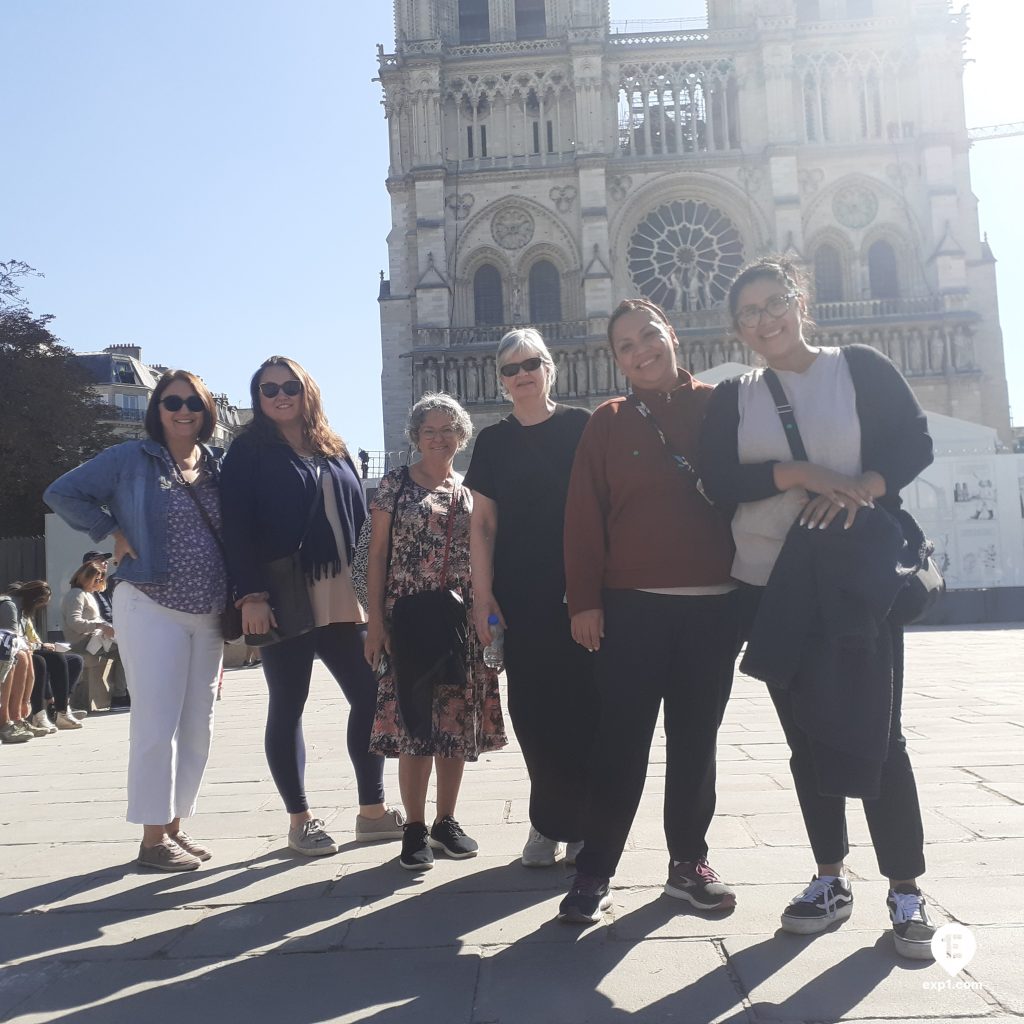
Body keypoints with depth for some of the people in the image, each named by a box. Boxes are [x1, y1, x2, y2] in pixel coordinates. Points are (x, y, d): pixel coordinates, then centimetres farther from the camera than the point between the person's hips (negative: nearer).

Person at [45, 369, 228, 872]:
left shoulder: (220, 466, 9)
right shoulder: (131, 459, -3)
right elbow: (61, 494, -3)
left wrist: (238, 601, 6)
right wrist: (114, 533, -9)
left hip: (208, 615, 5)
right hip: (152, 608, -5)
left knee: (197, 726, 10)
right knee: (157, 723, -6)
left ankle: (175, 825, 23)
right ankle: (153, 838, 5)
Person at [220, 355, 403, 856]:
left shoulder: (334, 451, 16)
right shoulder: (249, 451, 2)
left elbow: (361, 520, 15)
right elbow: (237, 527, -6)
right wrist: (250, 595, -16)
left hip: (342, 597, 5)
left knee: (370, 695, 5)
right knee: (288, 707, 4)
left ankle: (372, 810, 17)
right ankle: (300, 819, 16)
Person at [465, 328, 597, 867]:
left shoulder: (580, 427, 2)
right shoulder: (493, 441, 10)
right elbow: (482, 523, 9)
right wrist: (483, 595, 1)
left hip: (579, 590, -2)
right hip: (518, 597, 2)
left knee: (580, 706, 0)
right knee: (532, 709, 5)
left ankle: (561, 822, 15)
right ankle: (553, 822, 19)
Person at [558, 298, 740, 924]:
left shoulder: (719, 406, 6)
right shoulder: (610, 422, 4)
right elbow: (584, 516, 1)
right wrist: (584, 601, -5)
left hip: (715, 605, 1)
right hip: (633, 607, -1)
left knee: (697, 739, 11)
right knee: (622, 741, 2)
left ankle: (689, 861, 25)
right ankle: (596, 871, 11)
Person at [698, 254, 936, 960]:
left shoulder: (860, 367, 3)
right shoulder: (733, 398, 9)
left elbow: (916, 444, -3)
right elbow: (720, 480, -4)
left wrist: (861, 489, -20)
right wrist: (798, 475, -18)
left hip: (859, 576, -3)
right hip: (770, 585, 3)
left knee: (877, 730, -3)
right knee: (808, 734, 9)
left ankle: (907, 891, 10)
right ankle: (832, 880, 22)